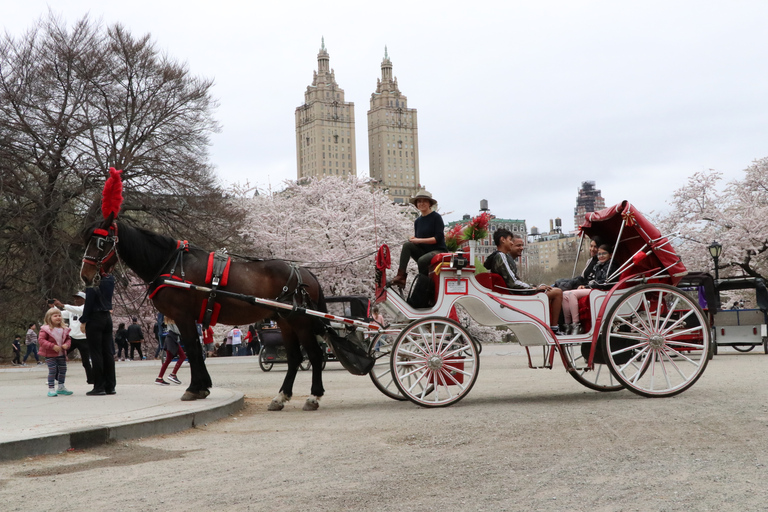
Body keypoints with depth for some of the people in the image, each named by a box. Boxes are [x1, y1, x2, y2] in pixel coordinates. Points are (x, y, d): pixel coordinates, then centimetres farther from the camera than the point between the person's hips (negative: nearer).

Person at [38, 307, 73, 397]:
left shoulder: (64, 329, 5)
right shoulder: (45, 329, -12)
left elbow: (68, 339, 14)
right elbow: (41, 340, -17)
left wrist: (67, 345, -10)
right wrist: (53, 346, -25)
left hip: (61, 354, 6)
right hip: (50, 355, -6)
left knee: (63, 370, 12)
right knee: (52, 371, -8)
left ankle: (61, 387, 28)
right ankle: (51, 389, 1)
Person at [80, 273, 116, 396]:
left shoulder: (92, 288, -12)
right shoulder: (109, 281, 5)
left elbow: (88, 305, -13)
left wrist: (83, 321, -6)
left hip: (95, 320, -6)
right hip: (107, 319, 6)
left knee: (96, 353, -2)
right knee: (108, 353, 7)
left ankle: (99, 386, -3)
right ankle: (110, 386, 9)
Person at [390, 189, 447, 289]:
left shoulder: (436, 217, -5)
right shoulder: (418, 221, 15)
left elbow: (438, 238, -13)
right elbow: (417, 238, 15)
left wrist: (419, 240, -18)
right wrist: (413, 239, -10)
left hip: (438, 251, -6)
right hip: (423, 250, 6)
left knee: (422, 260, -36)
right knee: (407, 245, -20)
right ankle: (401, 276, -30)